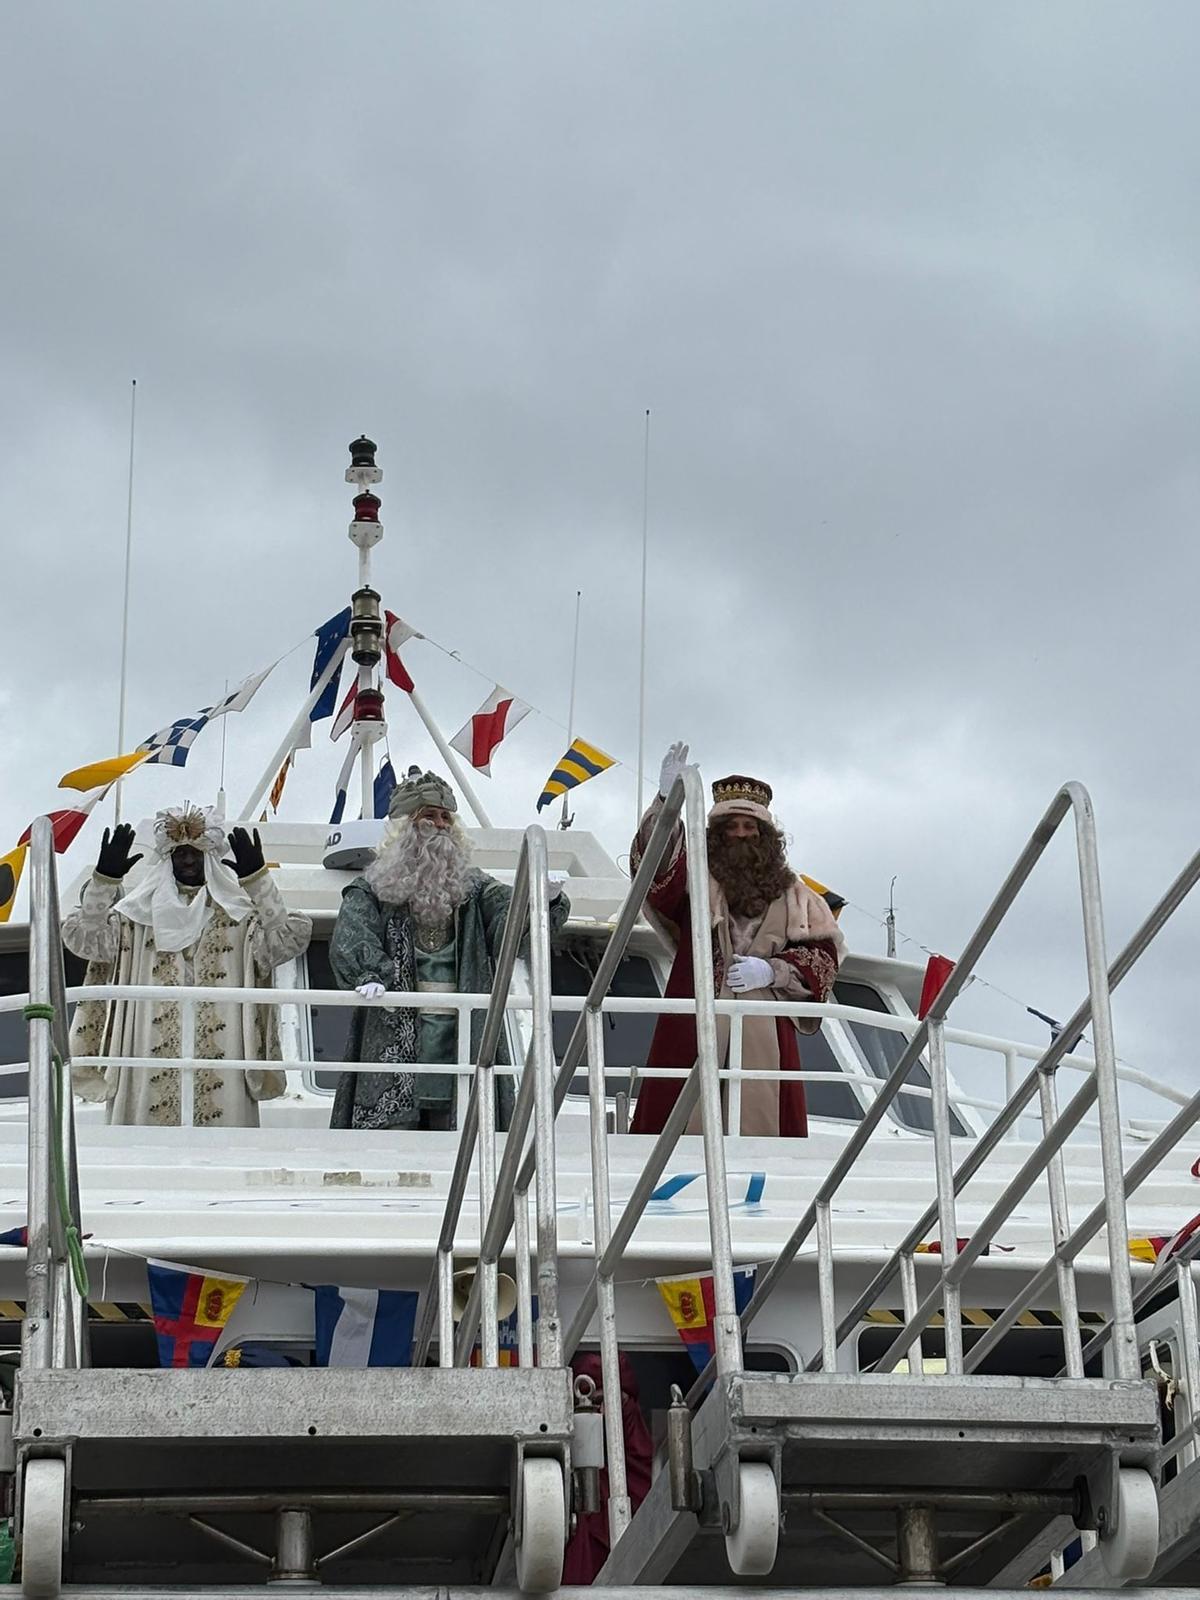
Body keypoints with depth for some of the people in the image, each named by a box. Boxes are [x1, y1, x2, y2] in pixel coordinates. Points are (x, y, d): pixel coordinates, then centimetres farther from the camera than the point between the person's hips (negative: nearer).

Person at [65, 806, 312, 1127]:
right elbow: (83, 939, 3)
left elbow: (291, 939, -6)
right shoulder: (139, 911, 14)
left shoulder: (237, 911, 10)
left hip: (219, 1053, -1)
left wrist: (257, 879, -14)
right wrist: (105, 877, -8)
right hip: (153, 1051, 1)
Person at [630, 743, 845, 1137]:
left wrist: (772, 971, -5)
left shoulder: (791, 894, 16)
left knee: (761, 1123, -4)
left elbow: (824, 954, 12)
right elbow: (655, 865, -9)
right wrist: (666, 801, -24)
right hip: (694, 1028, -1)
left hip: (765, 1034, 1)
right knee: (683, 1122, -8)